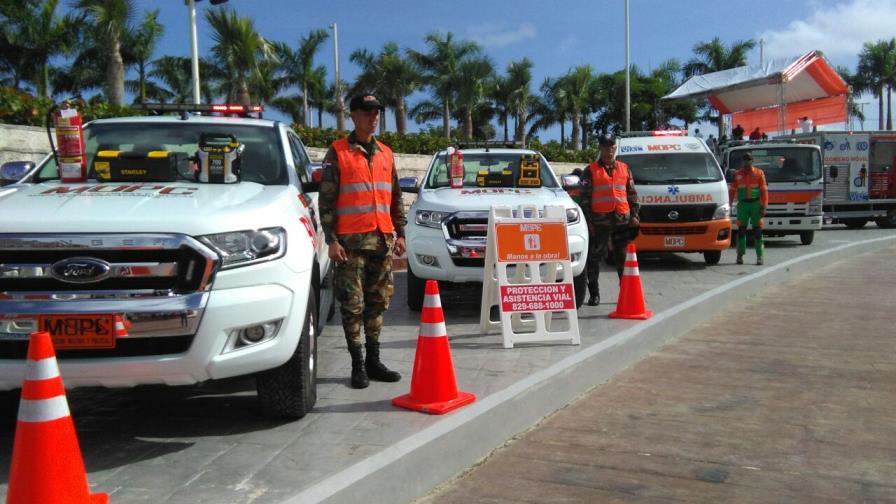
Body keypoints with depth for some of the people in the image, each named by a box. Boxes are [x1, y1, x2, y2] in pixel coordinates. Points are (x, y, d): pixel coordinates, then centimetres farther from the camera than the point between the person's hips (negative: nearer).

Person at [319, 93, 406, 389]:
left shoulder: (385, 153, 16)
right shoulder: (338, 153, 0)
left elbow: (395, 198, 19)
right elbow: (326, 200, -4)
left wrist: (400, 233, 12)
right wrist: (332, 240, -11)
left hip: (383, 240, 5)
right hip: (351, 241, -5)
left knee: (378, 302, 9)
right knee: (353, 304, -2)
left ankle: (373, 360, 19)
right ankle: (358, 365, 7)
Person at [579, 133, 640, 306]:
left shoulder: (624, 168, 14)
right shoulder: (591, 171, 4)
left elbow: (632, 194, 17)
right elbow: (584, 197, 1)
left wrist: (634, 215, 7)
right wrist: (588, 221, -6)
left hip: (622, 219, 3)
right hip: (599, 220, -3)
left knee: (623, 258, 9)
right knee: (595, 258, 1)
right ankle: (594, 294, 10)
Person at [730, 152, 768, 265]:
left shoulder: (759, 173, 3)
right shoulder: (737, 174, 8)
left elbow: (764, 191, 0)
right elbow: (733, 190, 10)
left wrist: (763, 207, -6)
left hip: (756, 204, -1)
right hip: (742, 205, 1)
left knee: (757, 231, 1)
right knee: (741, 230, 1)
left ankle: (759, 256, 5)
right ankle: (740, 255, 8)